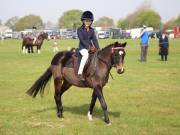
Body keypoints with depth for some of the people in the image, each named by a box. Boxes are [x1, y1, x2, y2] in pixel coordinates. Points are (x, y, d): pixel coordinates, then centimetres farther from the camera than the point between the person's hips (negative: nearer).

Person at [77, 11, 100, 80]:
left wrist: (98, 49, -9)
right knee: (86, 55, -36)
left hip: (91, 47, 6)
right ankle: (80, 73, -35)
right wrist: (89, 47, -25)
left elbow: (94, 40, 6)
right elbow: (82, 39, -14)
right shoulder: (80, 30, -3)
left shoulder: (92, 30, 13)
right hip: (82, 47, -6)